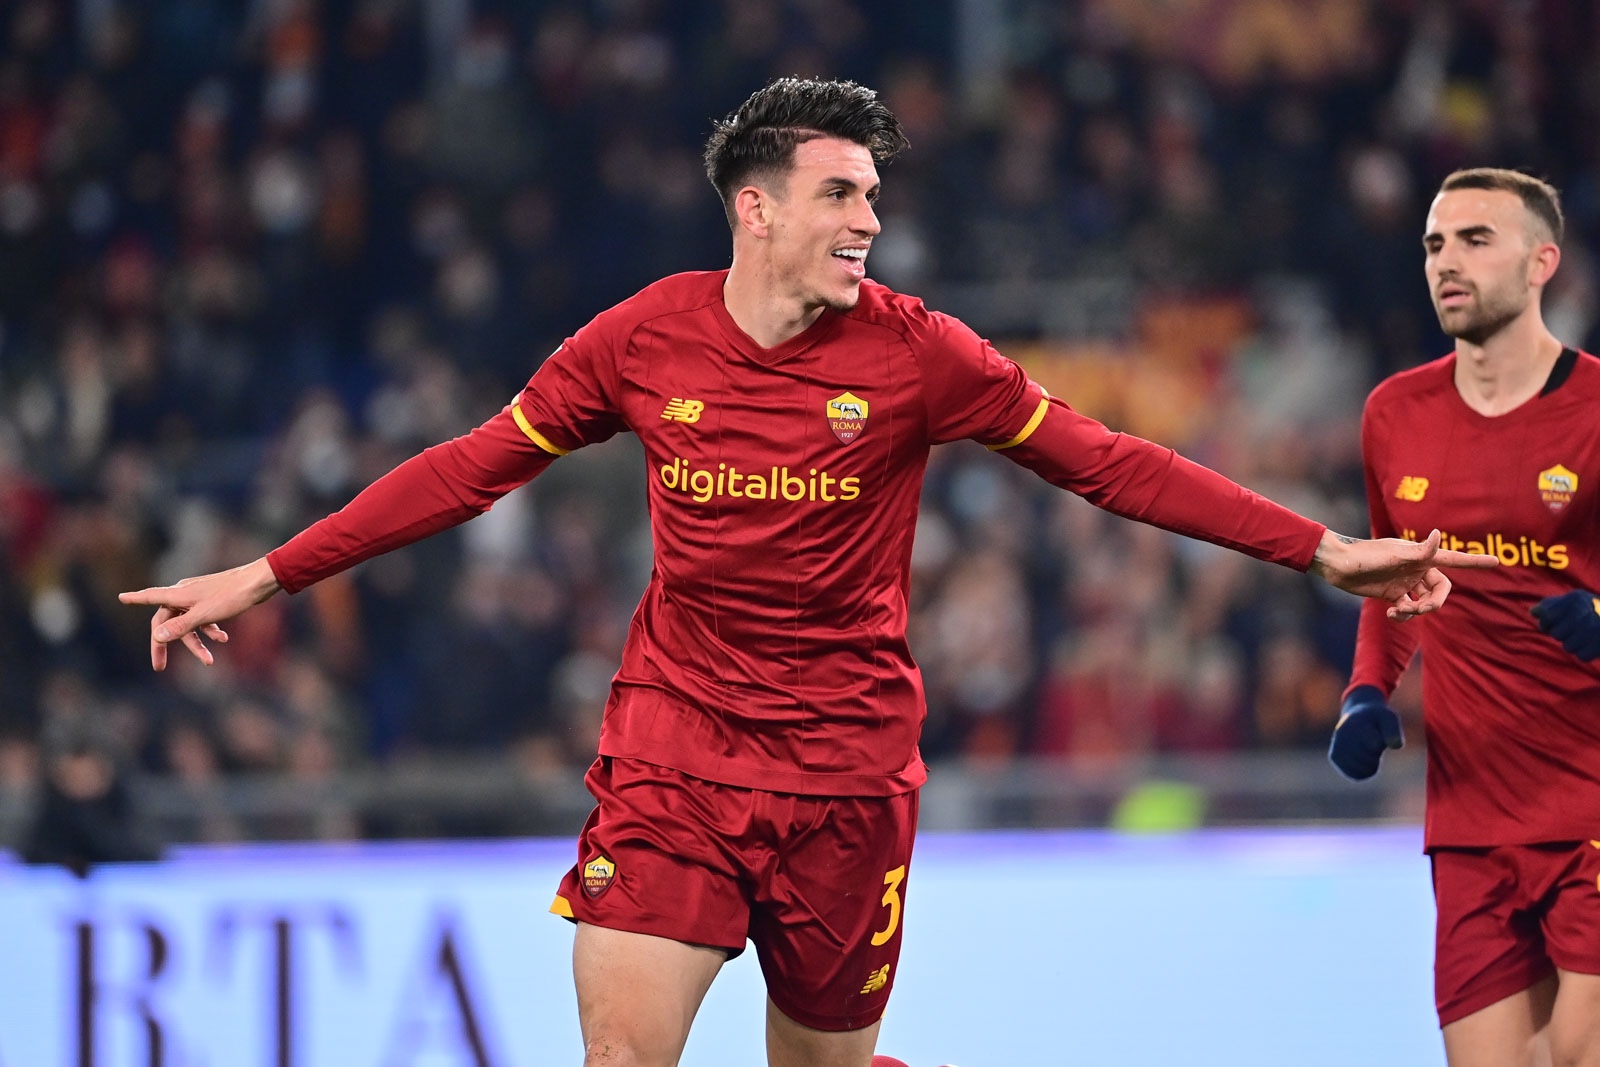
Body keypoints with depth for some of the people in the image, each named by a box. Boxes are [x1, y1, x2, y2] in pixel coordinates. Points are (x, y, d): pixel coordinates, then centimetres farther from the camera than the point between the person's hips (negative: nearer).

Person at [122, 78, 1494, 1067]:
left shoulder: (914, 354, -6)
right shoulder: (646, 337, -3)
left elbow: (1109, 464, -1)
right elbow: (472, 468, 5)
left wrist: (1324, 549, -4)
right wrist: (263, 577, 4)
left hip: (845, 767, 0)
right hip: (671, 745, 0)